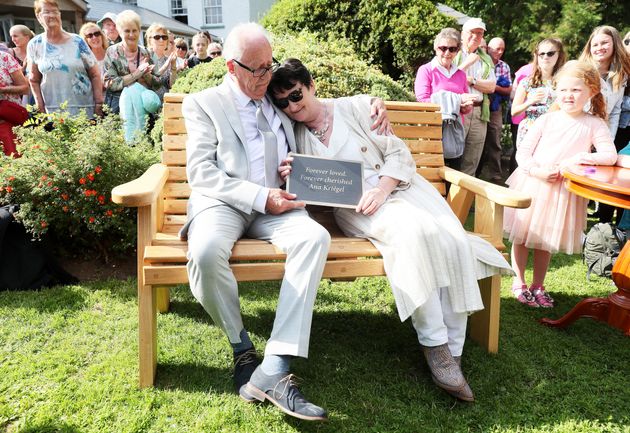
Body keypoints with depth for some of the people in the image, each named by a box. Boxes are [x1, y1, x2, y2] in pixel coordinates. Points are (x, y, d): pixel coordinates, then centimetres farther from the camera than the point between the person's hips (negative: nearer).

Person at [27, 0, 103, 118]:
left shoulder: (77, 41, 1)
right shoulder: (34, 45, 5)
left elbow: (95, 75, 3)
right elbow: (34, 80, 12)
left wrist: (99, 103, -4)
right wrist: (40, 106, 3)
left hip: (85, 108, -1)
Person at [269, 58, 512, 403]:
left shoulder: (356, 107, 7)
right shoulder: (292, 135, 11)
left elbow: (398, 153, 3)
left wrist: (382, 189, -14)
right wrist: (290, 178, -9)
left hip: (397, 188, 2)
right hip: (351, 207, -1)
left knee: (454, 240, -26)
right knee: (415, 231, -35)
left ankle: (452, 351, -18)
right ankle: (434, 343, -26)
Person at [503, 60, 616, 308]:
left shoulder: (594, 124, -2)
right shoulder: (546, 120, -2)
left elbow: (610, 156, -5)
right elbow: (523, 151, -4)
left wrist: (585, 158, -20)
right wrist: (536, 170, -20)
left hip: (563, 190, 0)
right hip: (531, 184, 0)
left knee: (546, 241, 12)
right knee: (521, 236, 6)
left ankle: (538, 286, 28)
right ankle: (519, 282, 23)